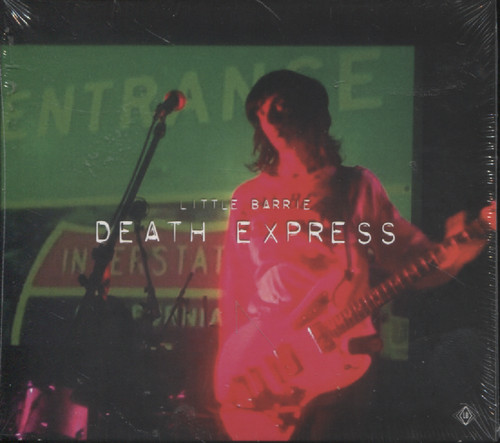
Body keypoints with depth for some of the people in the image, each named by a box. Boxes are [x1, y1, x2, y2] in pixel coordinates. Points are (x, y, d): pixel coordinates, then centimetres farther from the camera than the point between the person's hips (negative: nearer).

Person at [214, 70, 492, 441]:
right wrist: (232, 371, 1)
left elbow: (416, 263, 1)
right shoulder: (248, 198, 11)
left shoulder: (356, 186, 6)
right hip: (264, 351, 2)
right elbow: (233, 291, 9)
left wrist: (459, 246, -19)